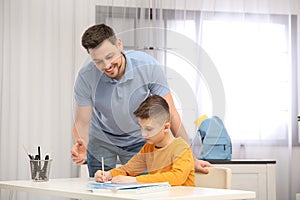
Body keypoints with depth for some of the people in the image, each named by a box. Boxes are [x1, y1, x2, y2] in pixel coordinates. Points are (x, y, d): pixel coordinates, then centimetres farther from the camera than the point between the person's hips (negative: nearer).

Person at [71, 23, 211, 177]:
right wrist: (81, 145, -44)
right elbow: (82, 122, -20)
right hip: (101, 141, 0)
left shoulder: (148, 66, -27)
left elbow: (169, 114, -22)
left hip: (137, 140, 0)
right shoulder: (86, 77, -25)